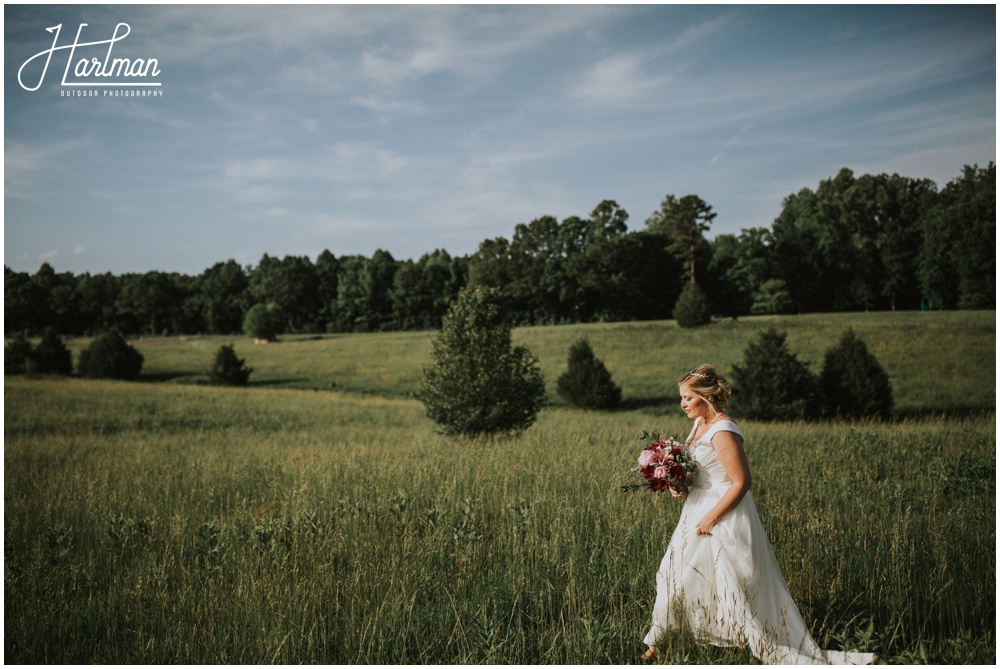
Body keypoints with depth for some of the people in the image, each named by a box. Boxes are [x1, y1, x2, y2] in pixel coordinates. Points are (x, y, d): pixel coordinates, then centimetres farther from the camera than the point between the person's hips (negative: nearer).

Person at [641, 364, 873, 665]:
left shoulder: (723, 432, -23)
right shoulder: (700, 423, 6)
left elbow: (741, 482, -23)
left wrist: (711, 518, -19)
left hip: (725, 516, -10)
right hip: (699, 509, 10)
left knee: (746, 591, -1)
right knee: (675, 574, 17)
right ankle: (655, 643, 32)